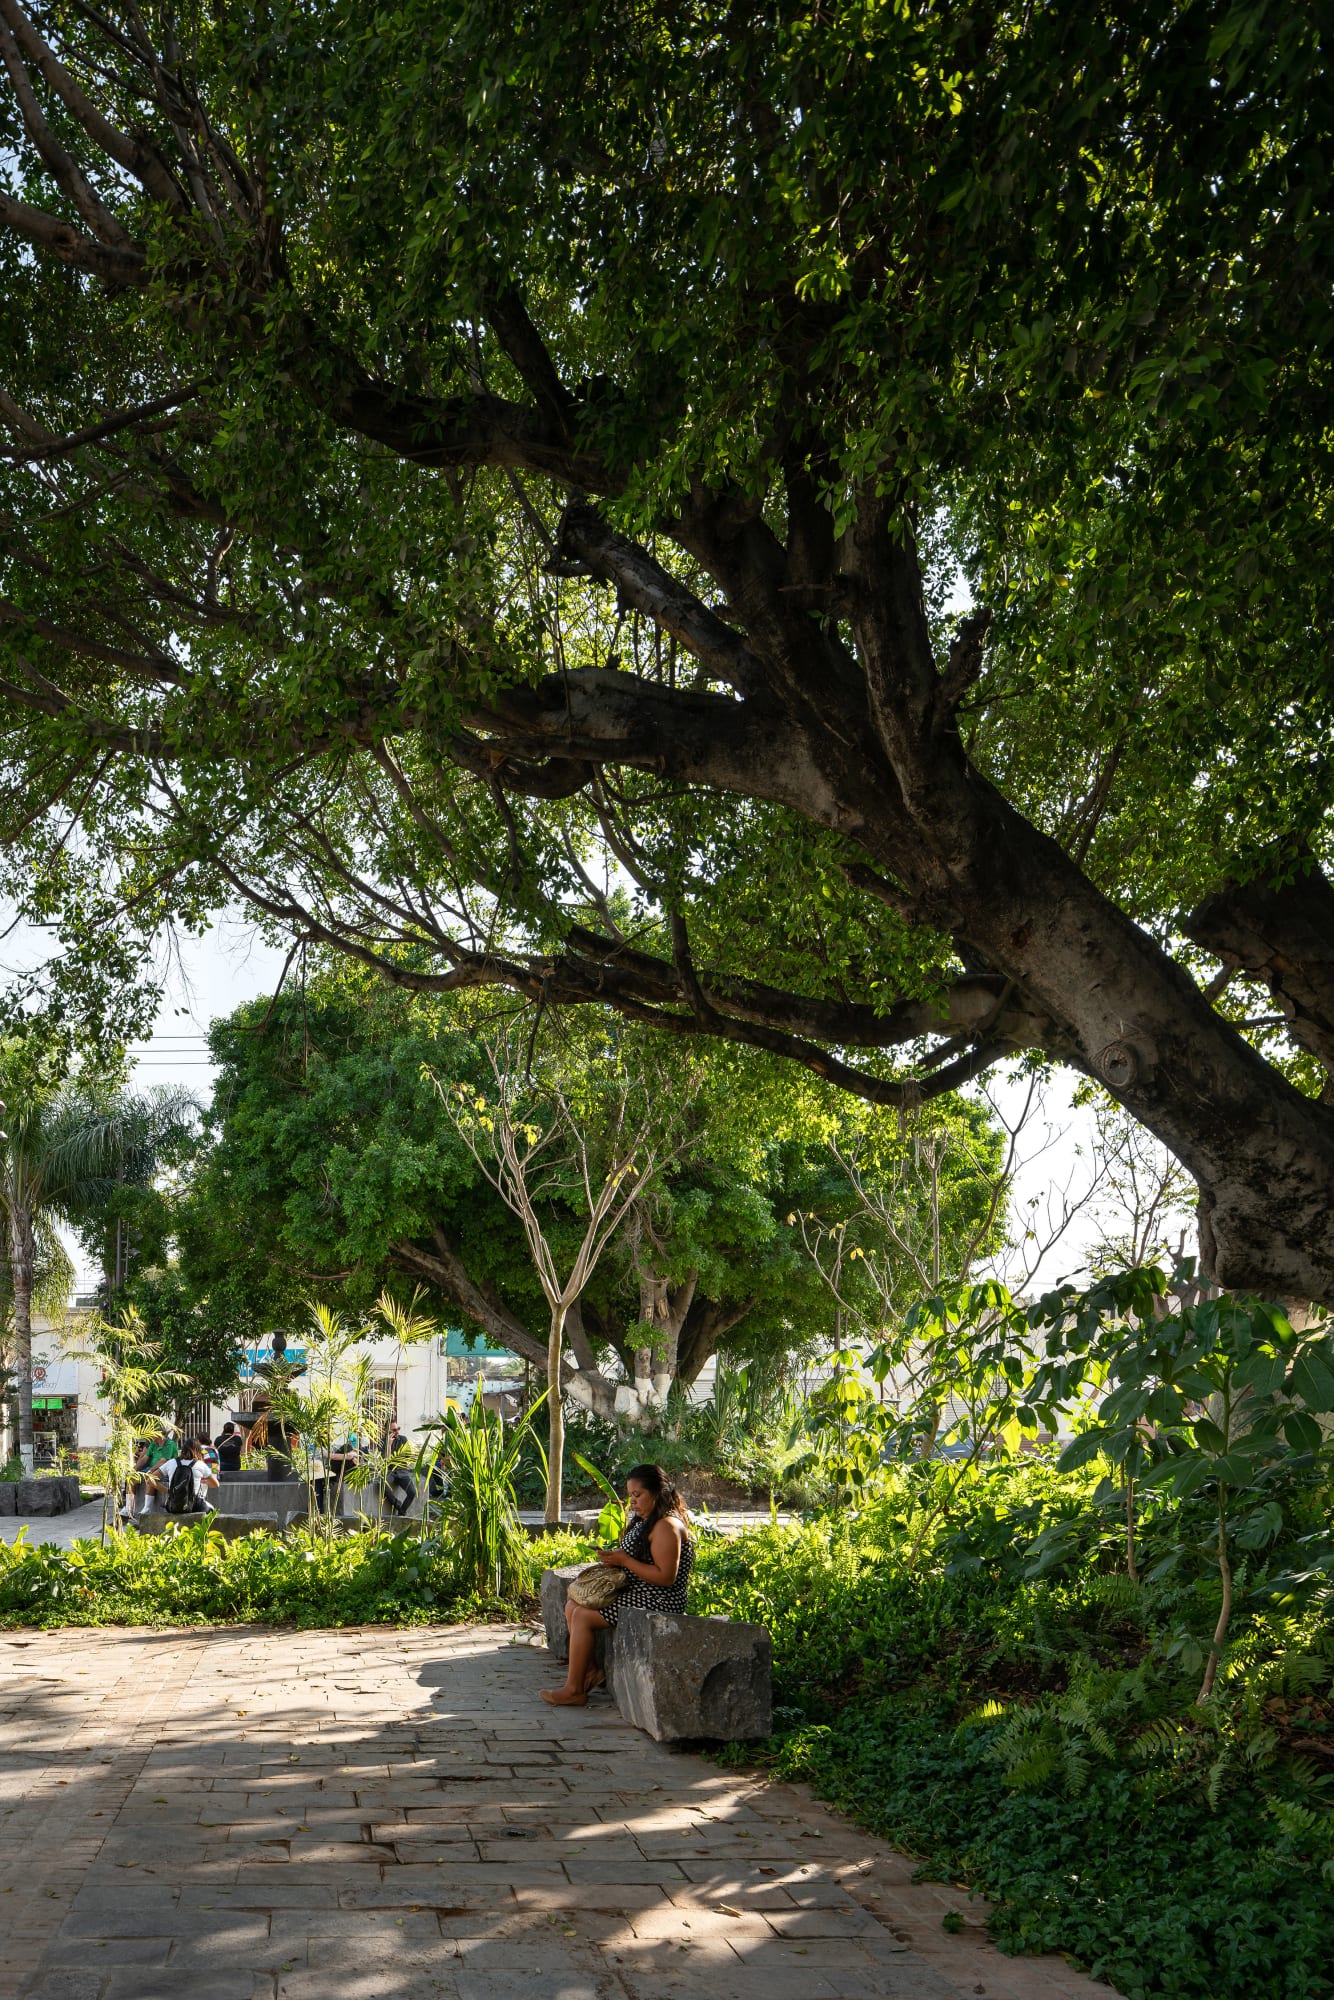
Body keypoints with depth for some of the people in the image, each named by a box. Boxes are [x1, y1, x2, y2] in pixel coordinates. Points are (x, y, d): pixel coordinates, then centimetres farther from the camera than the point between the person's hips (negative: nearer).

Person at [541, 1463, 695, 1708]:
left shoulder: (667, 1526, -18)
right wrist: (614, 1558, 3)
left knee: (583, 1616, -16)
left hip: (657, 1601, -11)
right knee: (572, 1605, 7)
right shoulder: (644, 1521, 15)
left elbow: (665, 1577, -25)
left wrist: (624, 1560, -21)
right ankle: (591, 1670, 6)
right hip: (636, 1593, 11)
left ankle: (574, 1690, -8)